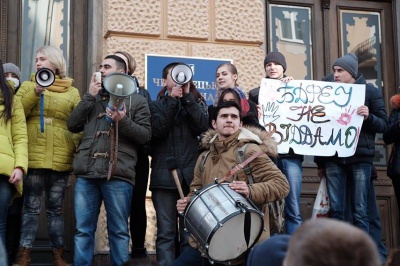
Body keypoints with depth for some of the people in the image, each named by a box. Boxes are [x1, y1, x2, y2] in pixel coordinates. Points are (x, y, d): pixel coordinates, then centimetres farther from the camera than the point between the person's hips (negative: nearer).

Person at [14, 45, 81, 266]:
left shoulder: (72, 92, 12)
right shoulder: (28, 86, 13)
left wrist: (79, 152, -7)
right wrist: (35, 93, -11)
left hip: (60, 159, 1)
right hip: (33, 157, 0)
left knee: (55, 208, 7)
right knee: (31, 208, -1)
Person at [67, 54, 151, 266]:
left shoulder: (137, 100, 9)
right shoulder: (93, 98, 21)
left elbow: (145, 135, 1)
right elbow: (72, 125, 10)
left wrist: (123, 121, -15)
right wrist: (89, 96, 3)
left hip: (118, 176, -3)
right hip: (86, 174, 4)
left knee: (119, 231, 2)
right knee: (83, 230, 4)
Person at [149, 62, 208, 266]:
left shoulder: (195, 103, 15)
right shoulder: (156, 105, 12)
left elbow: (201, 126, -5)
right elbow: (157, 131, -7)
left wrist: (187, 96, -7)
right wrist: (172, 100, -9)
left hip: (191, 174, 1)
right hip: (164, 175, -1)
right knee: (166, 232, -3)